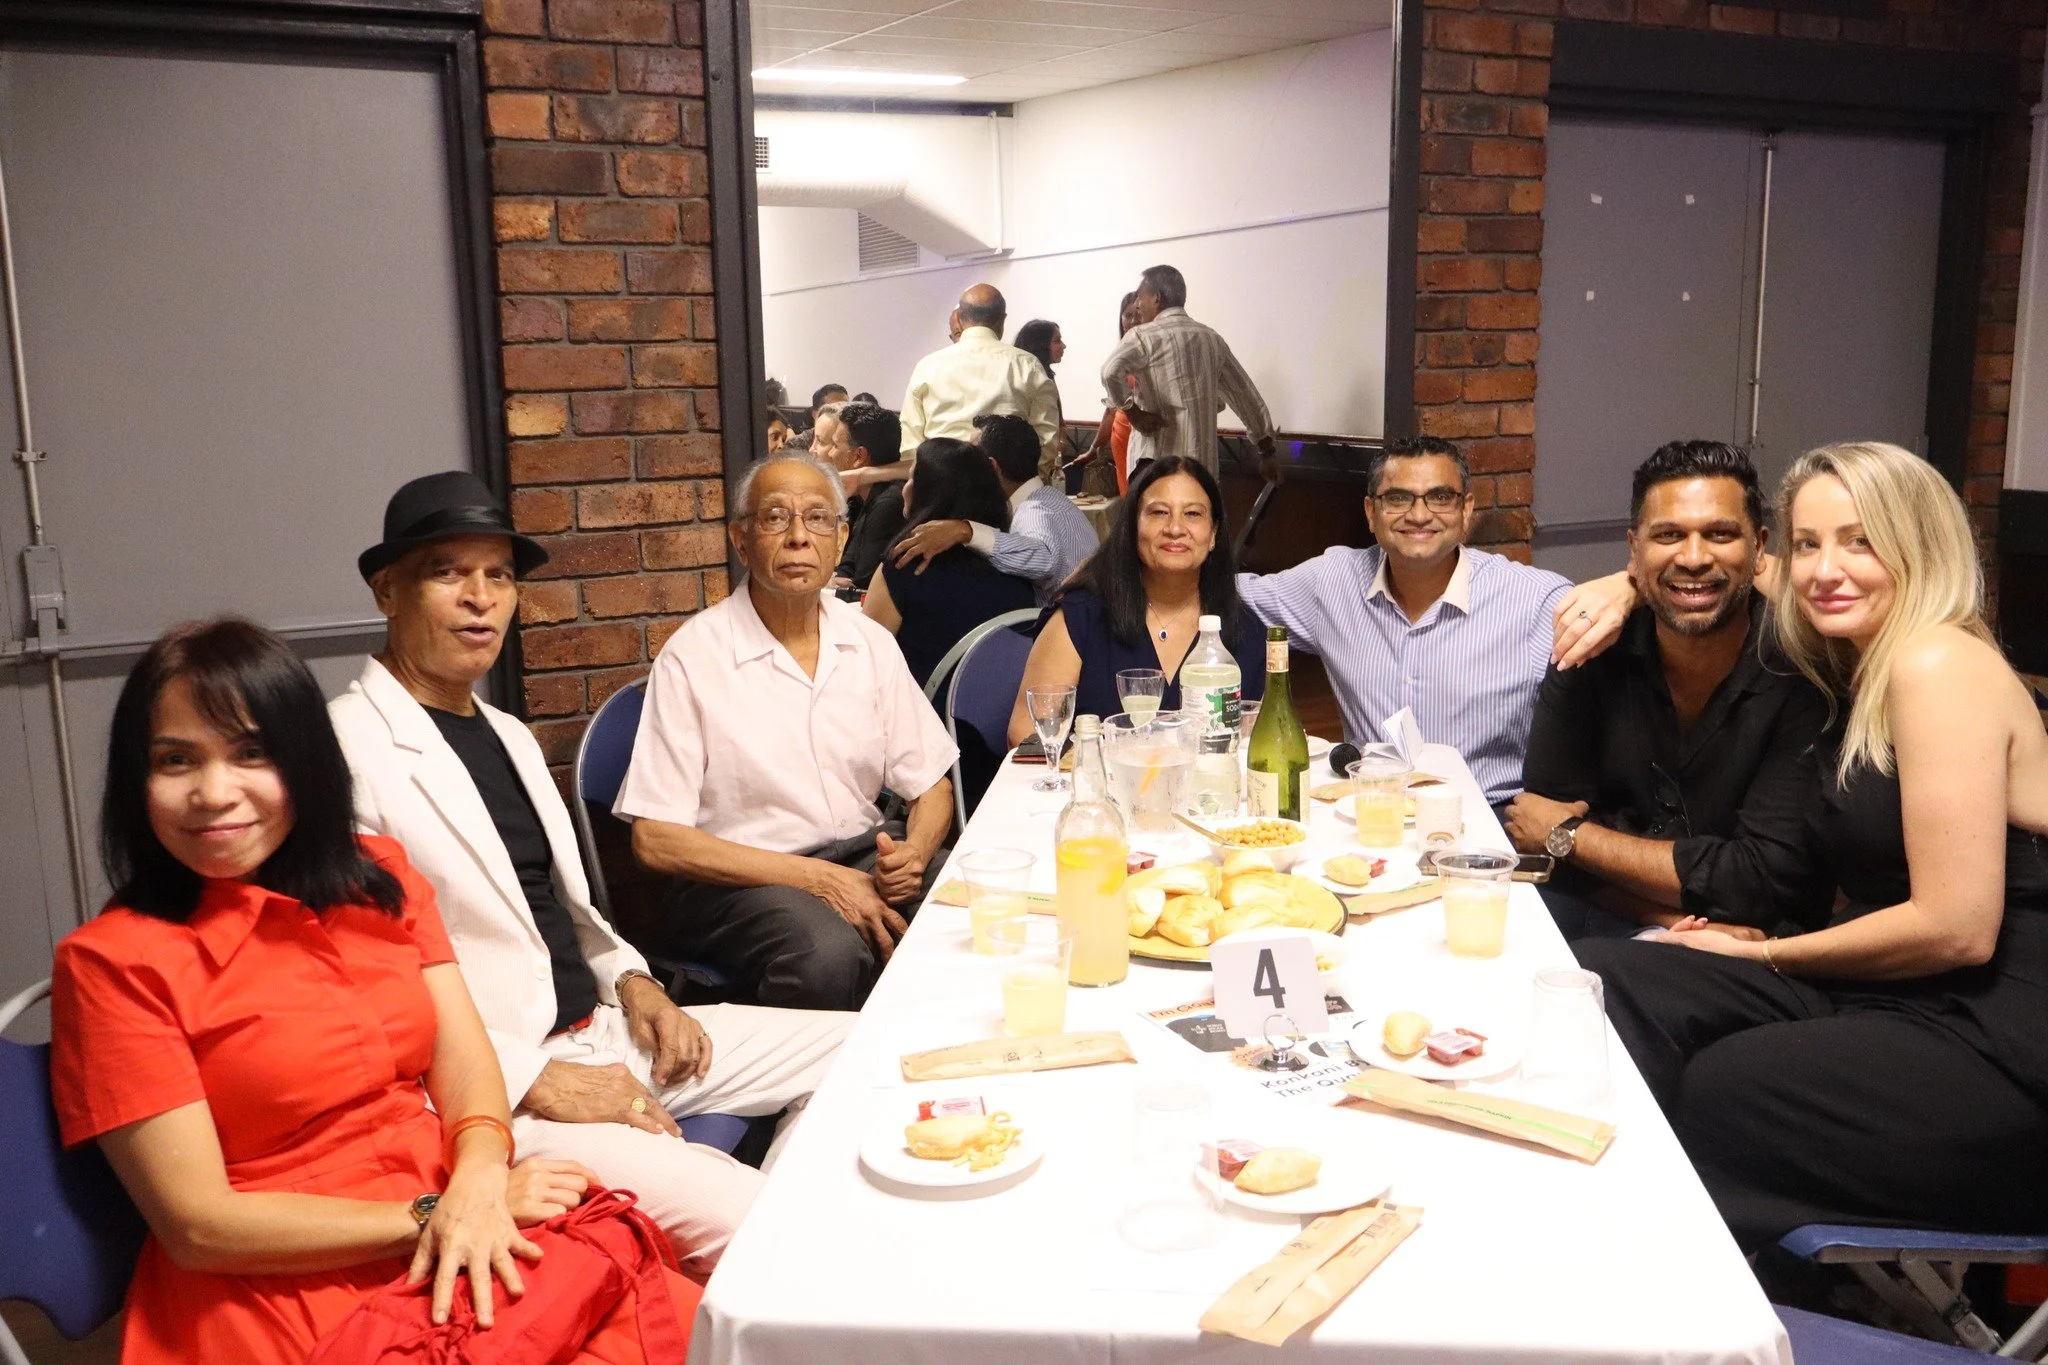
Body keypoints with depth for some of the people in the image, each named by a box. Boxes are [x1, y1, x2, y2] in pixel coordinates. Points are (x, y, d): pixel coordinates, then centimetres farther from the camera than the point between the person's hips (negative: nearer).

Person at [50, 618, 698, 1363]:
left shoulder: (378, 877, 10)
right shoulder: (113, 962, -6)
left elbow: (462, 1055, 3)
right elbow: (200, 1227, -9)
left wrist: (479, 1178, -18)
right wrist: (433, 1215, -14)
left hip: (457, 1257, 6)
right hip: (292, 1294, -5)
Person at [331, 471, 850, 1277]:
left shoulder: (509, 736, 15)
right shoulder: (351, 752, -13)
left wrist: (632, 982, 6)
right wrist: (538, 1083, -19)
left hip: (604, 1032, 9)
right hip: (496, 1090, -9)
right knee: (738, 1215, -26)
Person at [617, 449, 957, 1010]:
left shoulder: (871, 643, 7)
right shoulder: (693, 657, -7)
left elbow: (931, 786, 13)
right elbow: (656, 839, -11)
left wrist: (914, 851, -12)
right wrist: (817, 879, -17)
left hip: (865, 854, 5)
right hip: (739, 875, -5)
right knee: (828, 955, -36)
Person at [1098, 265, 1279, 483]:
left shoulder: (1143, 336, -4)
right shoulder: (1211, 338, 14)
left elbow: (1111, 371, -25)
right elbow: (1244, 393, 18)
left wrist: (1133, 412, -10)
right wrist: (1267, 450, 24)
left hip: (1156, 462, -5)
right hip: (1202, 462, 5)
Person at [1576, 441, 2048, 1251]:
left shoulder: (1941, 666, -14)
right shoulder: (1862, 674, 14)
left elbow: (1958, 928, -19)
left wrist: (1763, 956, -7)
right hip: (1895, 996, 8)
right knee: (1602, 982, -10)